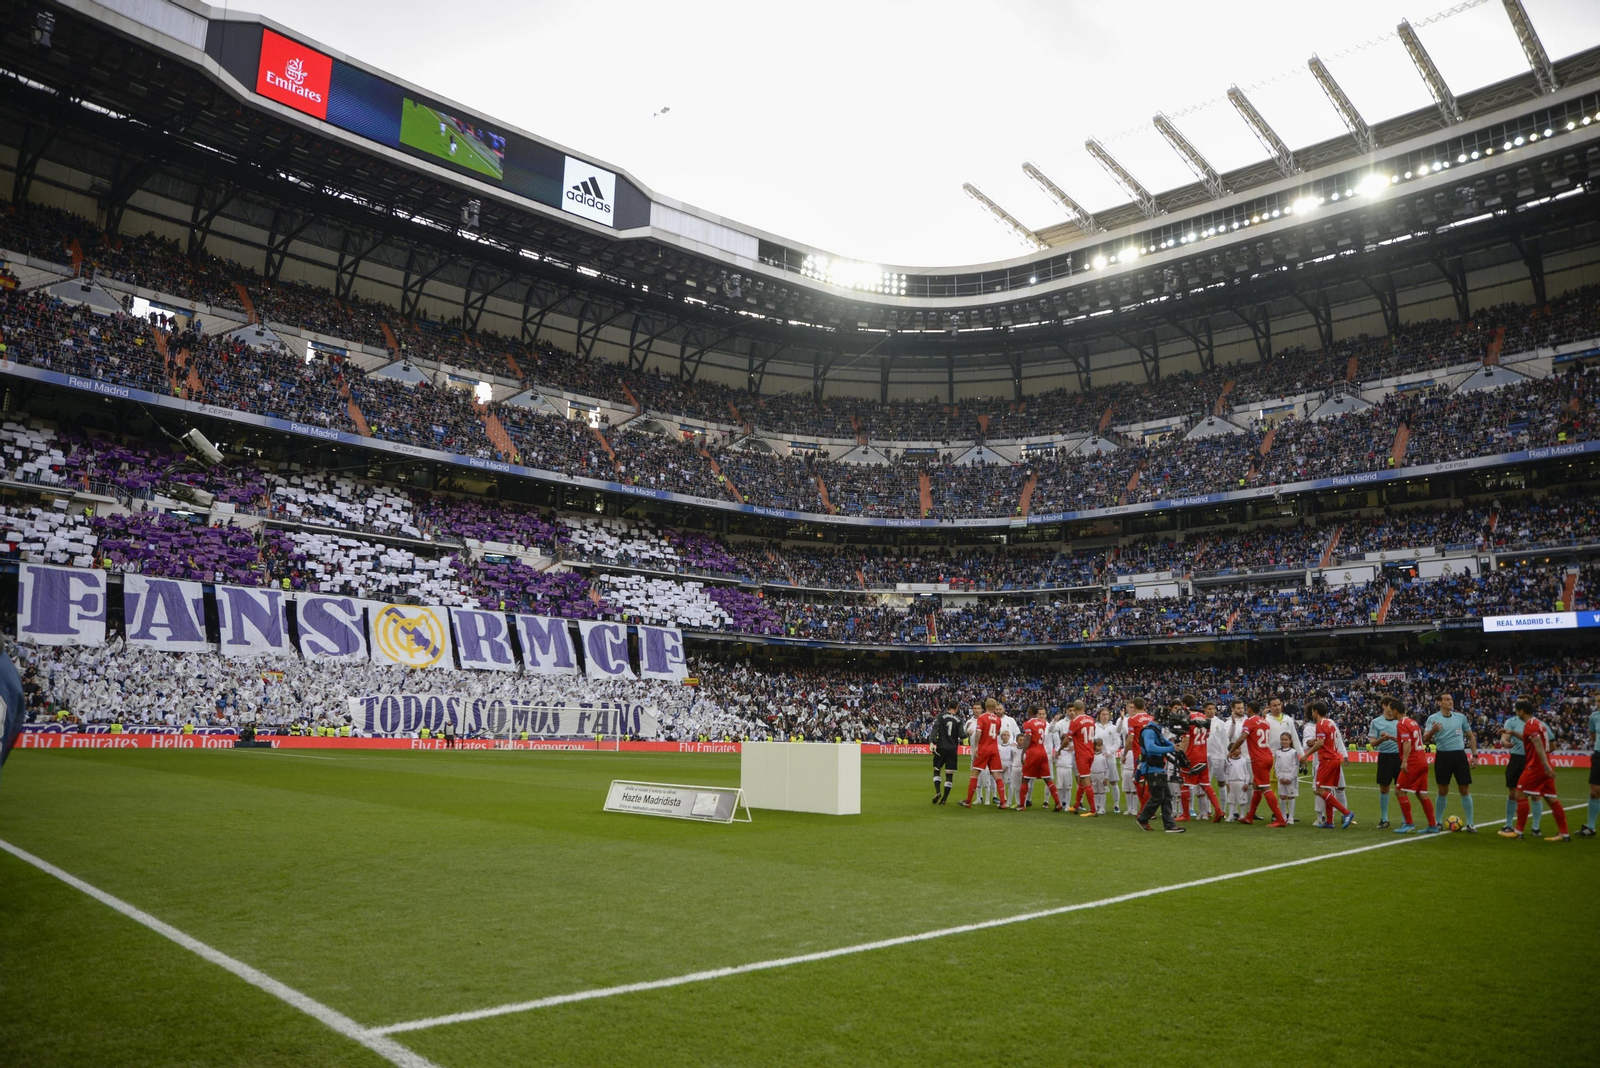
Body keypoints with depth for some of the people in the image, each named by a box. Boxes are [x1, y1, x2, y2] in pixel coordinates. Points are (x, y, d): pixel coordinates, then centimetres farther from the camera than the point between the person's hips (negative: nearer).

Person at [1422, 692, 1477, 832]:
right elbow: (1425, 739, -11)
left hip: (1460, 755, 2)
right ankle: (1439, 822, 16)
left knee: (1465, 790, 2)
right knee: (1443, 791, 4)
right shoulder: (1433, 718, -3)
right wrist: (1432, 731, -32)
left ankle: (1470, 823, 10)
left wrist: (1474, 755, 8)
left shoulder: (1461, 717, 6)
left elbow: (1471, 736, 16)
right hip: (1443, 756, -2)